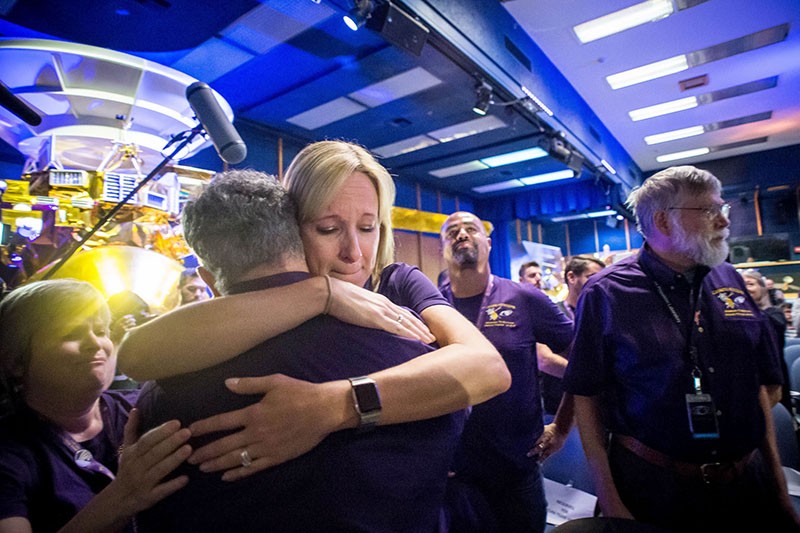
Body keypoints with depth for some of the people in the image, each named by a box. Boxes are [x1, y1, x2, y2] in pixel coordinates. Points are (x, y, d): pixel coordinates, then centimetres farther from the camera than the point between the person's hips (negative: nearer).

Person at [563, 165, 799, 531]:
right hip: (651, 488, -4)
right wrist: (609, 500, -12)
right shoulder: (606, 293, -14)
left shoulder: (730, 281, 3)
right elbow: (585, 394, -12)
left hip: (747, 486, 5)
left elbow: (763, 384, 9)